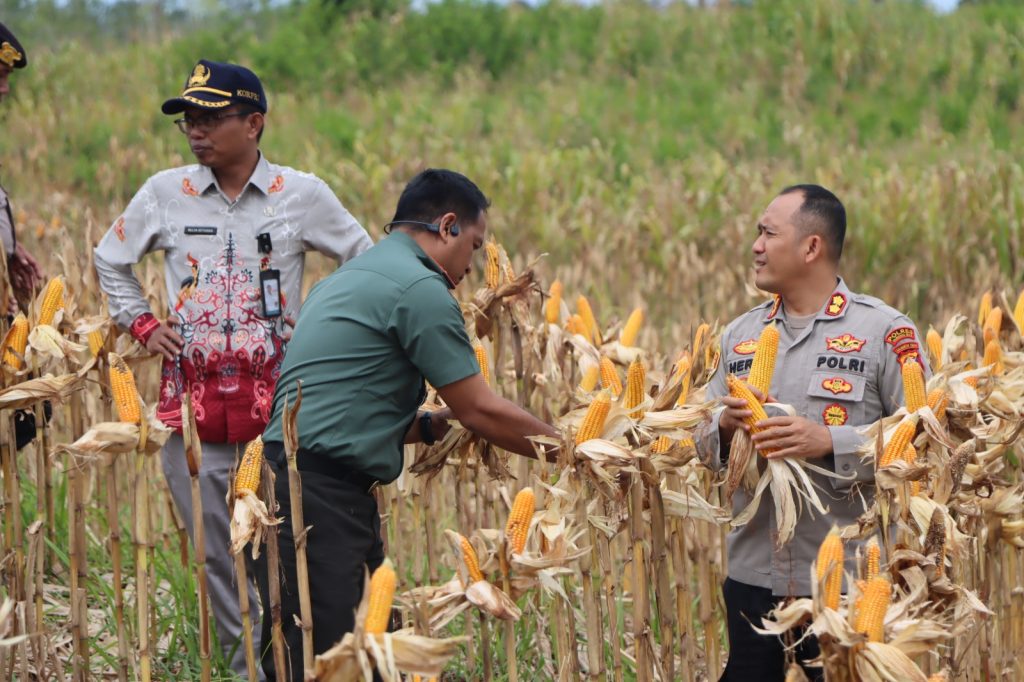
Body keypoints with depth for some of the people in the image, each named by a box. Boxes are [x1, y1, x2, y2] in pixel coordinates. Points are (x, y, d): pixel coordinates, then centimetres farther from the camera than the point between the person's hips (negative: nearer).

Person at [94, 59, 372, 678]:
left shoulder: (301, 195, 0)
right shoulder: (165, 193, 5)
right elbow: (111, 260, 22)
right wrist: (142, 324, 11)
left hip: (277, 403, -2)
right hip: (191, 401, 2)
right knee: (214, 551, 5)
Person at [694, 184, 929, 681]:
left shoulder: (885, 332, -6)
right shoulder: (740, 334, 13)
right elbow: (703, 442, 15)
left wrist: (830, 442, -21)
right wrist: (725, 429, -8)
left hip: (849, 580, -5)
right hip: (752, 579, 5)